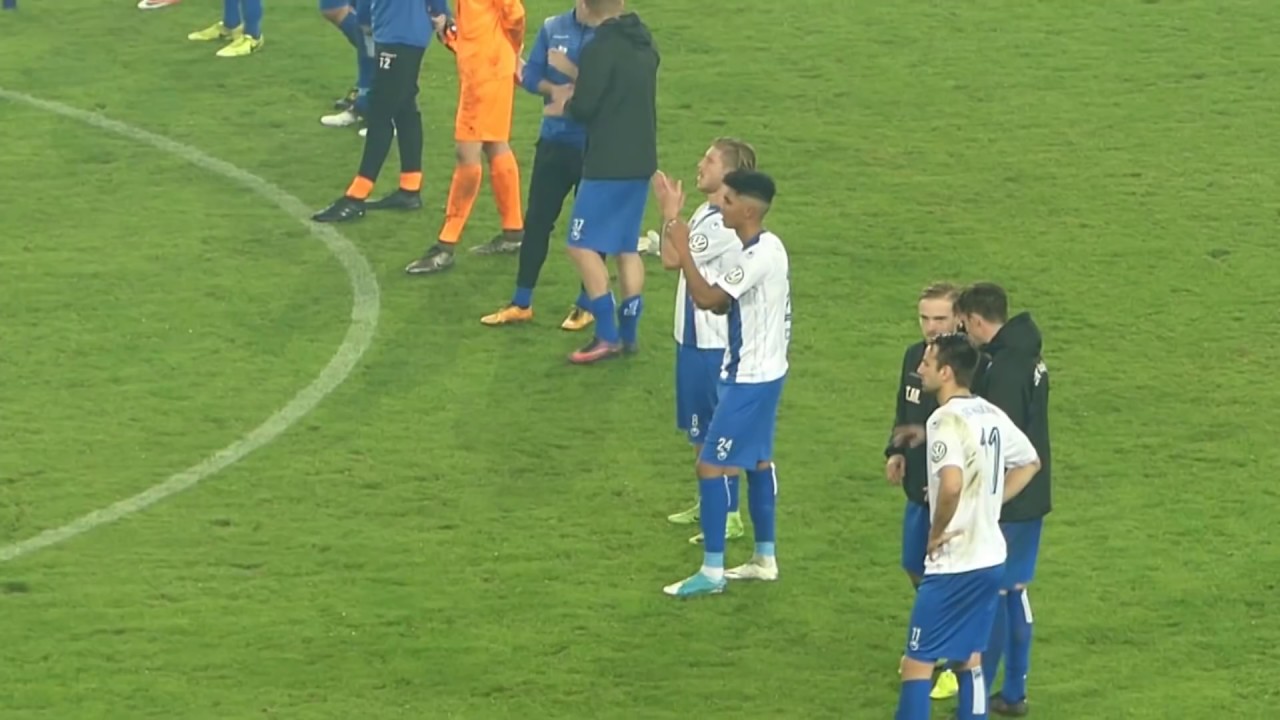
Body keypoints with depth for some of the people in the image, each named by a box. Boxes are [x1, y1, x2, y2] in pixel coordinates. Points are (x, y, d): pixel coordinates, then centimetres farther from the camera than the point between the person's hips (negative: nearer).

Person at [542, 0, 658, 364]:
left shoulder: (601, 48, -16)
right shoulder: (643, 44, 10)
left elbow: (584, 108, -16)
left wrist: (565, 104, 6)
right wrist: (576, 74, 19)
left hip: (608, 165, -8)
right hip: (640, 162, 8)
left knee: (583, 245, -3)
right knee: (627, 248, 14)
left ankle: (607, 336, -7)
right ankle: (628, 333, 14)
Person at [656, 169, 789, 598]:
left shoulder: (760, 256, -25)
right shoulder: (763, 248, 7)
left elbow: (707, 298, -28)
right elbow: (723, 304, 12)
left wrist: (683, 250, -20)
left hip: (751, 379, -11)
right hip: (760, 373, 11)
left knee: (711, 465, -6)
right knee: (757, 461, 20)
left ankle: (712, 571, -2)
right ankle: (765, 558, 30)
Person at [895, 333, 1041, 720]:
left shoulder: (946, 420, -19)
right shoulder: (991, 415, 8)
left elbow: (952, 484, -34)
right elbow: (1029, 463, 24)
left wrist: (937, 531, -18)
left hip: (954, 564, -9)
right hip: (991, 558, 9)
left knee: (917, 664, -2)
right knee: (969, 659, 17)